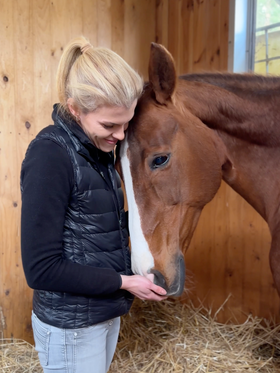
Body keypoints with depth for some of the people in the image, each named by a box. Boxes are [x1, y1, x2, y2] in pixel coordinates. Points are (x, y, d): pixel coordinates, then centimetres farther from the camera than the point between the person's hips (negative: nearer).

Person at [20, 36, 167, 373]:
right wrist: (124, 282, -20)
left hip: (107, 312, 8)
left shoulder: (97, 149, 1)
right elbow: (41, 269, -24)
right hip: (70, 325, -7)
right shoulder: (50, 155, -23)